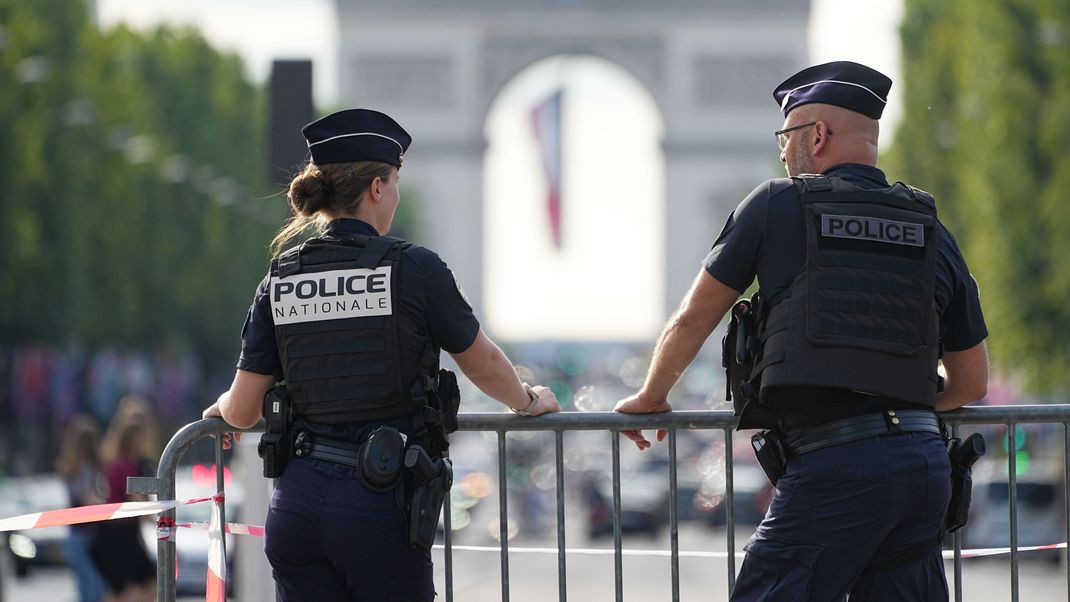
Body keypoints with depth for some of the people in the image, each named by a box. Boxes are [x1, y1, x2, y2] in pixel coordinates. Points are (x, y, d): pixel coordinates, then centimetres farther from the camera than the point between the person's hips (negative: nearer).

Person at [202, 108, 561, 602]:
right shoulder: (414, 269, -6)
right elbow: (485, 366, 9)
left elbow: (241, 412, 7)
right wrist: (528, 402, 30)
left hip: (297, 504, 4)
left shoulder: (279, 280, 5)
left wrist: (223, 407, 31)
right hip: (381, 502, -4)